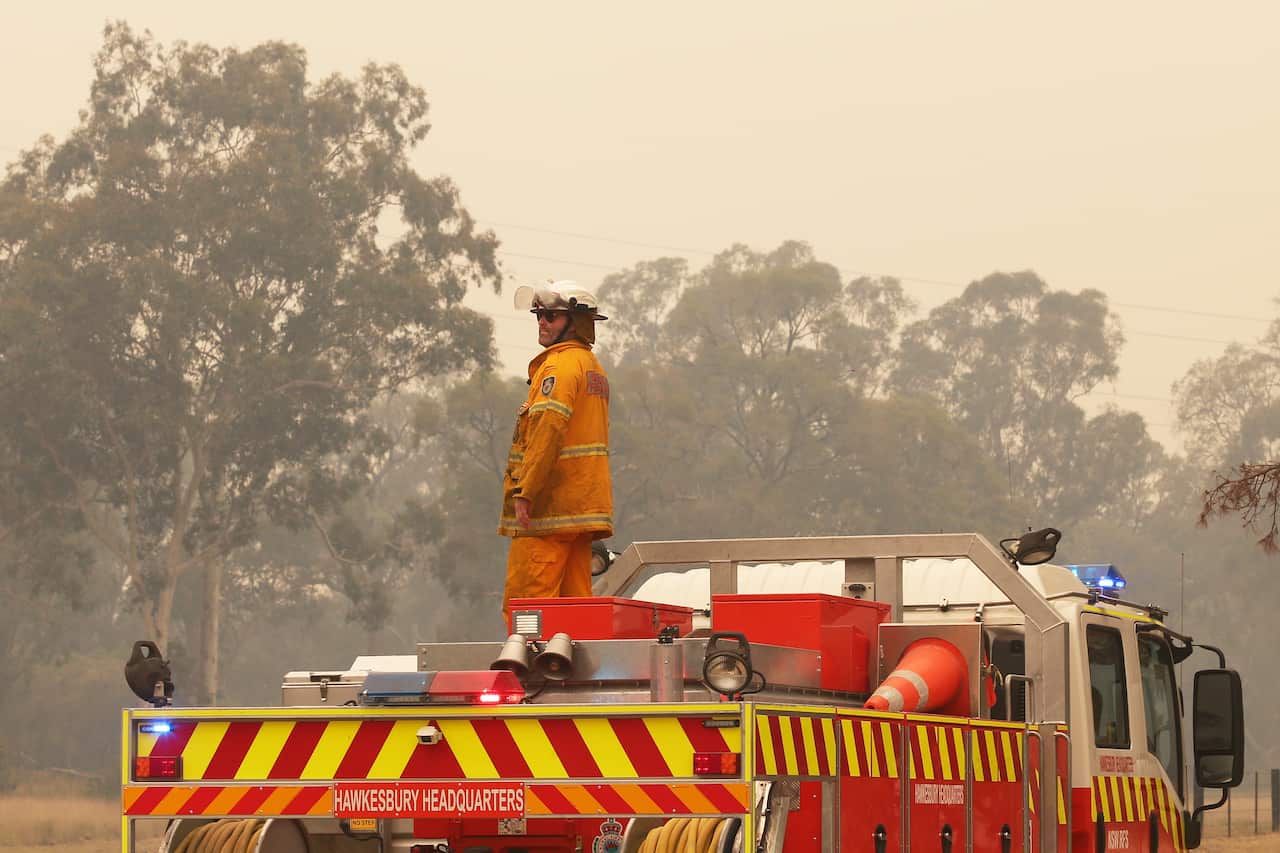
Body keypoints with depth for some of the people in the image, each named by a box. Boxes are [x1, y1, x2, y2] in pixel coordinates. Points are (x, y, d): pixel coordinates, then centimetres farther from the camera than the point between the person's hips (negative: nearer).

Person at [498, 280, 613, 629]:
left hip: (550, 507, -10)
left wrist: (525, 492, -21)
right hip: (583, 505, 10)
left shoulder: (560, 364, -9)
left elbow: (548, 430, -20)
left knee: (523, 601, -10)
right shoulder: (592, 366, 22)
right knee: (573, 598, 9)